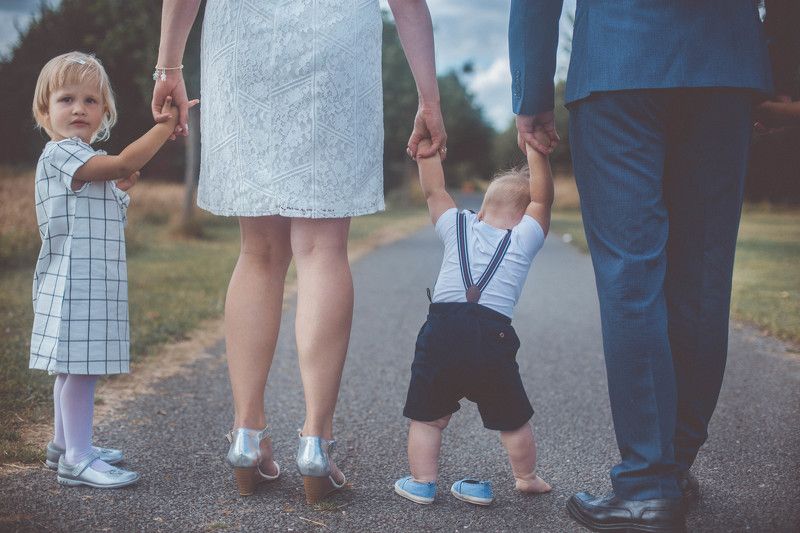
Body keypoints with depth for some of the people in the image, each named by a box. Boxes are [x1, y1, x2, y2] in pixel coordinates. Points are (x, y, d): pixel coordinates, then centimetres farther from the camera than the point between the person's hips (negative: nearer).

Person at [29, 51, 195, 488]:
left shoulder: (89, 164, 20)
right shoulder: (60, 153, -13)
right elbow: (123, 162, -26)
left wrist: (120, 187, 10)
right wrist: (165, 125, -22)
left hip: (96, 282, 10)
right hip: (73, 283, -10)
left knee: (75, 367, 17)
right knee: (79, 366, -9)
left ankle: (65, 444, 27)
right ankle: (77, 458, -3)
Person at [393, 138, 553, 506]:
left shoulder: (458, 226, 18)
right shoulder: (525, 238, 12)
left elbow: (432, 190, 22)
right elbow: (543, 198, 8)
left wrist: (426, 145, 26)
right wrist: (535, 151, 4)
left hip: (441, 330, 1)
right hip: (493, 336, -1)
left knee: (428, 416, 13)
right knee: (513, 419, 17)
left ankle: (422, 482, 15)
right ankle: (526, 477, 33)